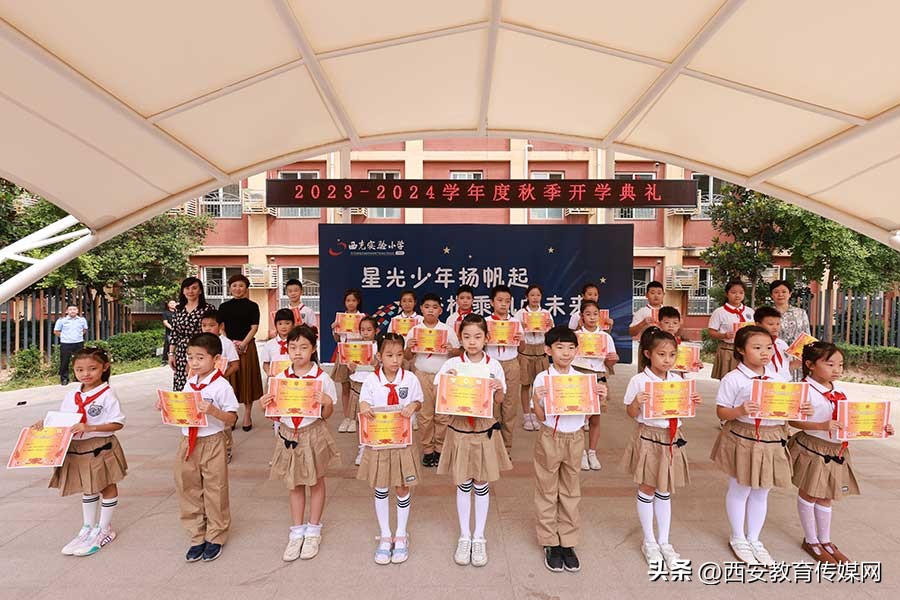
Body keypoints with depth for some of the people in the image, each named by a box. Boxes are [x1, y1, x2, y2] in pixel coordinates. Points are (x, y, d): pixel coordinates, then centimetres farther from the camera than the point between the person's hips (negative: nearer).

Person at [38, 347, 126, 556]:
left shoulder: (107, 395, -16)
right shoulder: (71, 396, 3)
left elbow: (118, 423, -19)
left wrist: (90, 428, -27)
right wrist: (45, 424, -5)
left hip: (101, 448, -6)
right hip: (76, 450, 6)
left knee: (107, 486, 11)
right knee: (87, 489, 22)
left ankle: (104, 529, 27)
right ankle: (88, 528, 38)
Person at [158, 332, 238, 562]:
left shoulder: (221, 386, -15)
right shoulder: (189, 384, 5)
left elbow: (232, 418, -16)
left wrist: (212, 410, -32)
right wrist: (166, 406, -1)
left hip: (212, 443, -6)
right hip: (188, 442, 6)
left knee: (214, 491, 8)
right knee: (189, 490, 15)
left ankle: (215, 537, 27)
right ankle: (197, 537, 32)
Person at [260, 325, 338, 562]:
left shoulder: (322, 378, -11)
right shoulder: (280, 378, -3)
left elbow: (326, 415, -6)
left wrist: (327, 403, -26)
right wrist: (266, 406, -16)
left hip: (313, 434, -2)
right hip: (289, 435, 3)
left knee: (316, 481, 14)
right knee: (294, 484, 16)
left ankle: (313, 531, 32)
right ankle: (296, 532, 33)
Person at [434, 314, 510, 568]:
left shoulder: (494, 366, -5)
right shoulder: (452, 365, -7)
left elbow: (499, 401, 3)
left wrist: (499, 390, -18)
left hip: (485, 430, 1)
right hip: (459, 430, 0)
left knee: (482, 485, 12)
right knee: (463, 485, 12)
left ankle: (479, 537, 30)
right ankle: (464, 537, 30)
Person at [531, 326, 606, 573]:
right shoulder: (542, 379, -12)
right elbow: (541, 417, -9)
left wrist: (600, 398, -13)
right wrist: (537, 400, -27)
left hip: (575, 438, 3)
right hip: (550, 438, -3)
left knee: (570, 492, 15)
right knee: (547, 492, 10)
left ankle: (568, 543, 29)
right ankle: (550, 544, 26)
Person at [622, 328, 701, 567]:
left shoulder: (677, 380, 1)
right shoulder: (639, 381, -14)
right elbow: (631, 413, -9)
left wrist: (692, 403, -9)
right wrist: (636, 402, -29)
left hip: (672, 438, 4)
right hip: (648, 438, -4)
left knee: (664, 491, 16)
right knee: (647, 489, 10)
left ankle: (664, 541, 32)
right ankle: (649, 541, 27)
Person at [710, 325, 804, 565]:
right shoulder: (733, 379, -13)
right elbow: (721, 411, -11)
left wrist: (798, 410, -9)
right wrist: (740, 411, -30)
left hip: (772, 440, 5)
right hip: (742, 439, -5)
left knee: (761, 492, 17)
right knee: (739, 489, 11)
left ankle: (754, 538, 36)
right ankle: (738, 538, 31)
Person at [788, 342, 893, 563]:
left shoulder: (838, 390, 4)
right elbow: (794, 420, -24)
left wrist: (878, 428, -4)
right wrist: (822, 426, -35)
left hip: (836, 451, 7)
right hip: (812, 449, -7)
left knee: (826, 497, 20)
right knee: (809, 495, 11)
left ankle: (825, 540, 37)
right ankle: (811, 541, 28)